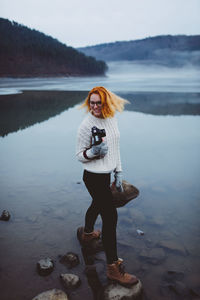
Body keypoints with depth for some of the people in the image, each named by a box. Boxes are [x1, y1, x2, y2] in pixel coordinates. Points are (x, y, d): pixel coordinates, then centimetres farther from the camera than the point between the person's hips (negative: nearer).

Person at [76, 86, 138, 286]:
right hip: (94, 177, -8)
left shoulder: (112, 120, 4)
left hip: (105, 175, 8)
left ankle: (87, 233, 57)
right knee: (110, 216, -7)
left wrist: (118, 173, 13)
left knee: (98, 204, 28)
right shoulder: (86, 125, -16)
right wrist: (94, 152, -29)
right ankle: (113, 267, 5)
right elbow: (80, 155, -9)